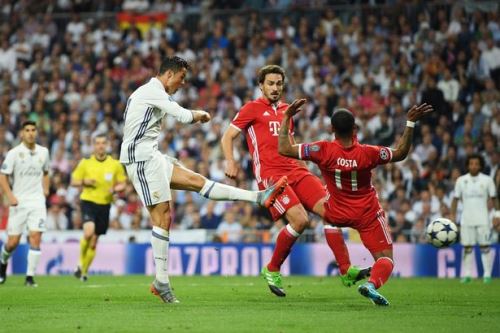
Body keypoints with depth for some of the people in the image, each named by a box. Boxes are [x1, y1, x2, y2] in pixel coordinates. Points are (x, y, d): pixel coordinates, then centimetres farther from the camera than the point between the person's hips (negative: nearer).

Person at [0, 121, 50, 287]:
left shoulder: (43, 152, 6)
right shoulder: (14, 153, -6)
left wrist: (45, 188, 9)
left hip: (37, 200, 2)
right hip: (19, 201, -2)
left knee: (35, 237, -12)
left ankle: (30, 276, -8)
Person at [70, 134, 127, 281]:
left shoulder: (115, 164, 3)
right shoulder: (85, 163, 1)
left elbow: (122, 184, 11)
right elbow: (73, 181, 7)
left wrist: (114, 189, -11)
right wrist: (84, 182, -13)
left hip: (104, 204, 2)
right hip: (88, 202, -2)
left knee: (94, 241, 6)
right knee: (88, 232, -25)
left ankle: (84, 271, 22)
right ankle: (81, 263, -3)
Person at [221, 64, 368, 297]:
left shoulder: (287, 110, 24)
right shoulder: (252, 108, 5)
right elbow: (227, 137, 2)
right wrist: (230, 161, -15)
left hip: (295, 170, 7)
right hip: (270, 174, -7)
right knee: (300, 220, -23)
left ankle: (346, 271, -7)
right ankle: (272, 270, -2)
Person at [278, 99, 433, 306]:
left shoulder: (323, 151, -23)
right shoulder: (367, 153, -23)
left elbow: (284, 149, -19)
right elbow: (400, 153, -6)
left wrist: (287, 117, -13)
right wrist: (411, 123, -7)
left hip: (337, 215, 2)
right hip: (368, 216, -2)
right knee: (385, 259, 3)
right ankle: (372, 283, -29)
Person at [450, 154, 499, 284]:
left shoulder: (487, 180, 1)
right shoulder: (461, 180, 5)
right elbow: (455, 199, 9)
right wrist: (452, 216, 4)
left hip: (483, 219, -1)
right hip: (466, 219, 1)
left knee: (485, 247, -3)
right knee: (467, 247, 1)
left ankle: (487, 274, 0)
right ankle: (466, 275, 5)